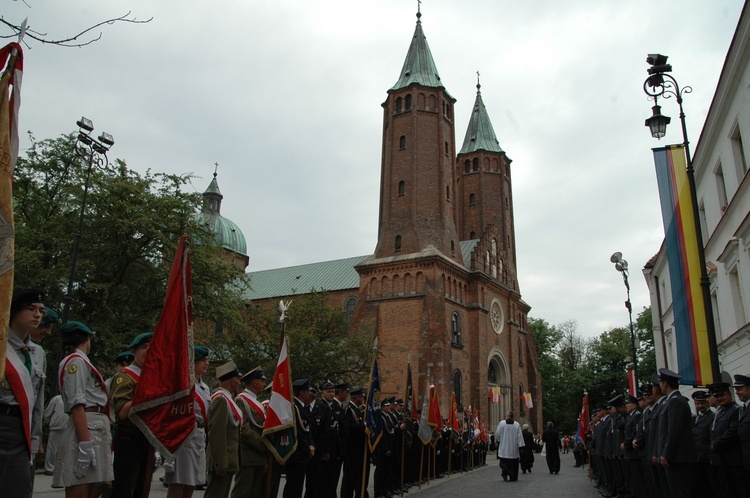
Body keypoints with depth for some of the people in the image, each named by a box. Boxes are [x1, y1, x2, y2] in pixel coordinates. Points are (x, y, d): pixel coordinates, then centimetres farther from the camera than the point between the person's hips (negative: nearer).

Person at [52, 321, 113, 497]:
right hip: (86, 428, -10)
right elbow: (77, 405, -16)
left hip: (95, 428, 10)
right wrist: (85, 444, -23)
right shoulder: (76, 361, -6)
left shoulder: (81, 361, 23)